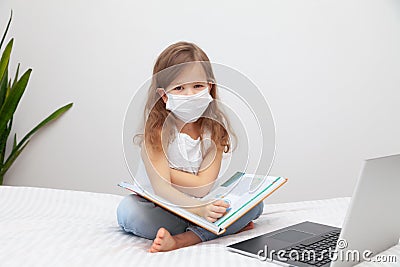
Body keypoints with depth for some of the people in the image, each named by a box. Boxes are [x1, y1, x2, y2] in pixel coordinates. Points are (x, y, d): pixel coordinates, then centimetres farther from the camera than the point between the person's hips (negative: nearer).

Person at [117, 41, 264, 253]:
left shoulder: (215, 126, -8)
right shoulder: (156, 129, -15)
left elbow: (202, 186, -17)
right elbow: (161, 188, -28)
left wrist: (161, 169, -16)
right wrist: (200, 210, -42)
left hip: (205, 204, 3)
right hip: (163, 208, -2)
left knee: (255, 202, -15)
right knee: (127, 210, -30)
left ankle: (181, 239, -29)